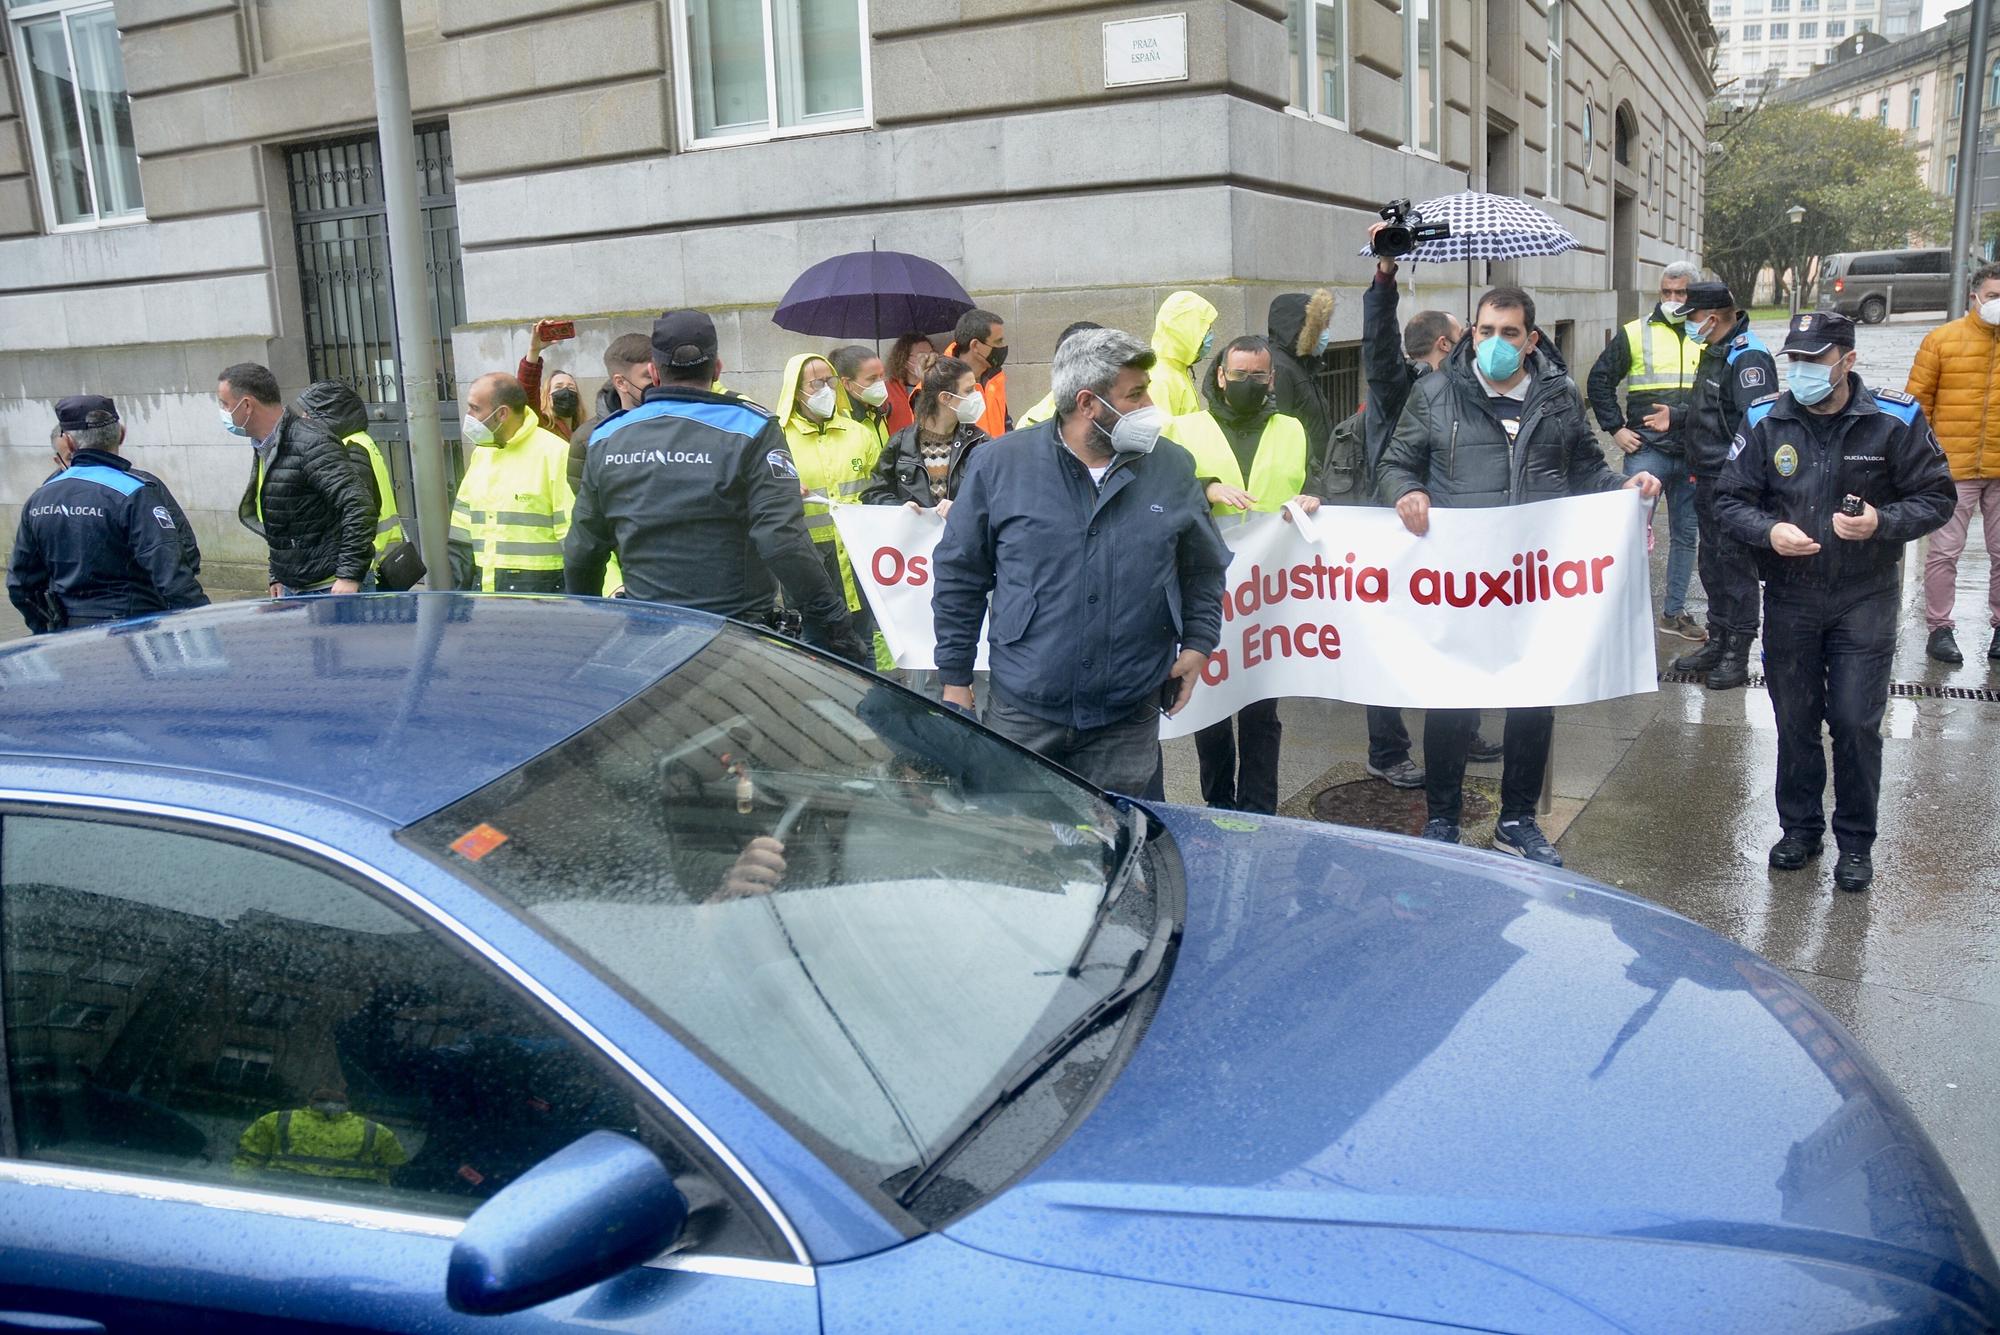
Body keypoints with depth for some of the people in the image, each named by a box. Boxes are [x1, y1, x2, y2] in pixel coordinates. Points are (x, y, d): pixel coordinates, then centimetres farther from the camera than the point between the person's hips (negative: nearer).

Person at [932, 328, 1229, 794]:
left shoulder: (1172, 471, 4)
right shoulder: (999, 465, -3)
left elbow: (1204, 571, 15)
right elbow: (959, 576, 2)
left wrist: (1197, 643, 1)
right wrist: (955, 678, 1)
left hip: (1128, 722, 2)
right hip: (1021, 714, -1)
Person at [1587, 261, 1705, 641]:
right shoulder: (1635, 333, 2)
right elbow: (1600, 380, 5)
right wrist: (1616, 428, -2)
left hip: (1692, 453, 3)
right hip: (1647, 449, -3)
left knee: (1686, 534, 11)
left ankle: (1674, 611, 22)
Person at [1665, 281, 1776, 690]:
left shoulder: (1748, 358, -17)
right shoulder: (1715, 353, 15)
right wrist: (1676, 418, 20)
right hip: (1709, 480, 10)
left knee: (1735, 564, -2)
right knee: (1712, 564, 17)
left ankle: (1737, 656, 6)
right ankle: (1717, 643, 29)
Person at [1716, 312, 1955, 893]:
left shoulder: (1895, 420, -6)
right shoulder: (1765, 421, -2)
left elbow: (1937, 497, -1)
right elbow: (1730, 499, 2)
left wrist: (1883, 522, -20)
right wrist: (1769, 531, -18)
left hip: (1865, 600, -2)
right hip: (1789, 599, 2)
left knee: (1856, 723, -1)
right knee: (1794, 721, 11)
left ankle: (1856, 843, 16)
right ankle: (1801, 828, 29)